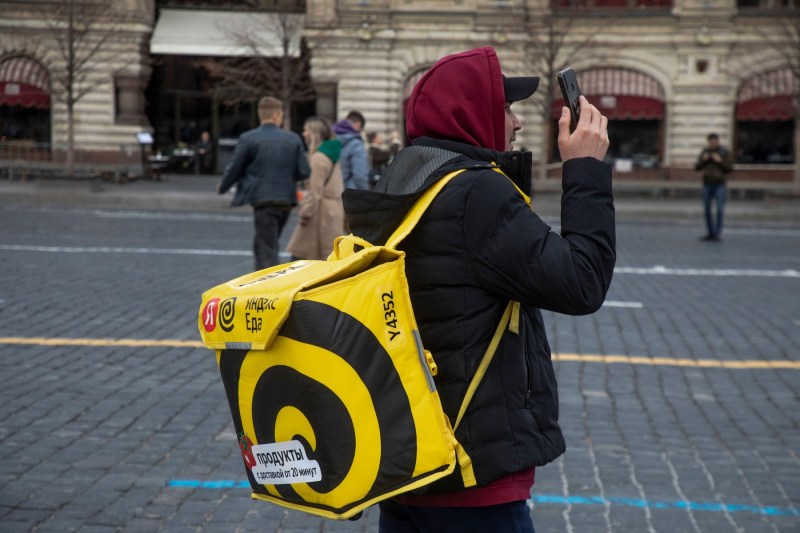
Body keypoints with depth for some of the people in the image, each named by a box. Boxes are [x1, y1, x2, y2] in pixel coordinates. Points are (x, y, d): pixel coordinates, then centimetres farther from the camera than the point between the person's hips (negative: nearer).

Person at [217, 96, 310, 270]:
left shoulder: (248, 139, -6)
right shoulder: (293, 139, 2)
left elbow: (234, 169, -2)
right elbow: (304, 172, 1)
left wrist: (222, 187, 18)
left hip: (263, 200, -4)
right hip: (286, 200, 4)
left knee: (267, 250, -2)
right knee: (262, 245, 22)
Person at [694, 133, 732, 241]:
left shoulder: (724, 152, -4)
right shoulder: (705, 151, 5)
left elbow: (730, 168, -7)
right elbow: (697, 167, 4)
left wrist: (720, 161, -20)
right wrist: (703, 160, -14)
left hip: (720, 184, -4)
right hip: (707, 184, 4)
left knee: (720, 209, -10)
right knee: (707, 210, 4)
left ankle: (718, 234, -5)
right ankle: (711, 233, 12)